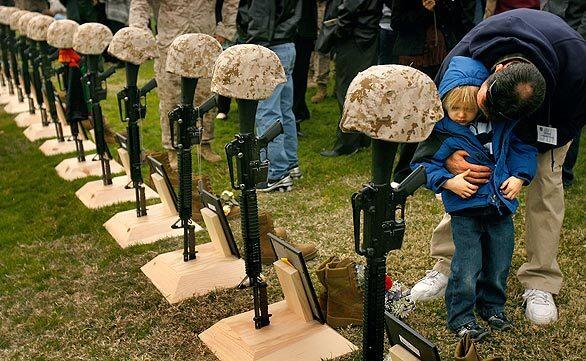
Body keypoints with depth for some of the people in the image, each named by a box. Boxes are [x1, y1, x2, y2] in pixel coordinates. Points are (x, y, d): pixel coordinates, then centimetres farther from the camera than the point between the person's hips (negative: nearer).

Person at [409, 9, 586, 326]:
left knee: (546, 180, -11)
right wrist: (447, 158, -42)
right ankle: (447, 266, 3)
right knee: (464, 174, -8)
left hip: (550, 113, -1)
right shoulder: (463, 56, -40)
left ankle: (540, 284, 2)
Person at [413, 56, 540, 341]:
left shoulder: (501, 123, 1)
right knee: (467, 269, -4)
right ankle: (460, 317, 15)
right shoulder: (443, 133, -9)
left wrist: (519, 177, -1)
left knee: (499, 264, 15)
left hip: (501, 206, 4)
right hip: (466, 212, -4)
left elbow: (523, 147, 12)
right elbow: (423, 165, -6)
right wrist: (448, 182, -19)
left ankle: (492, 306, 37)